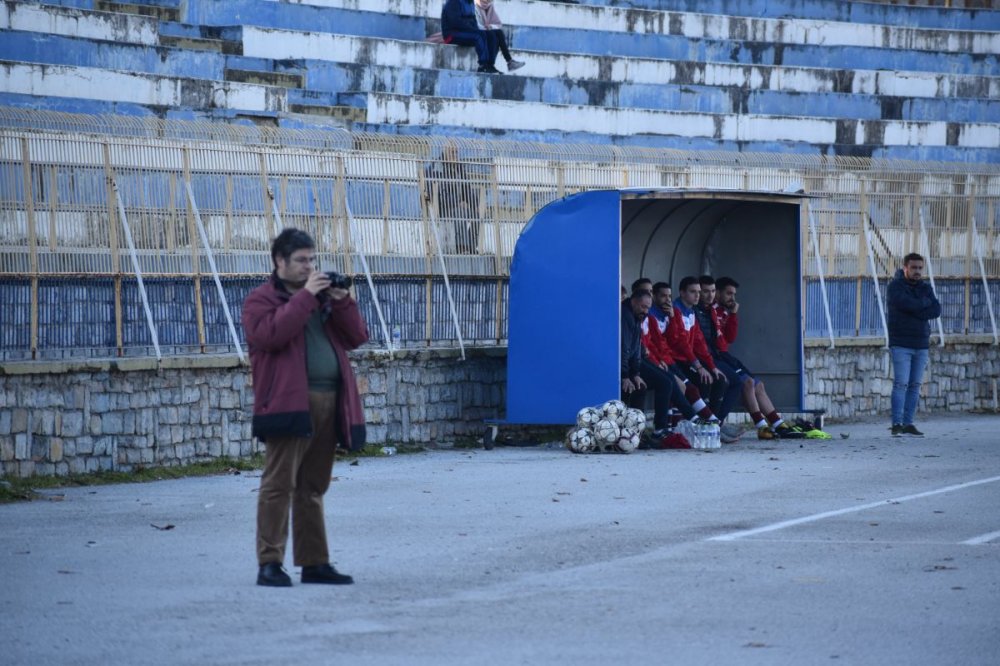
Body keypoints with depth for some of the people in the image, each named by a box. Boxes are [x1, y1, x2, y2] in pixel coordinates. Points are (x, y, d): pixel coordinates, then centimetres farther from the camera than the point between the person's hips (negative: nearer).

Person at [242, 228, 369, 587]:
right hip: (290, 402, -7)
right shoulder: (261, 299, 2)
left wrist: (341, 301, 1)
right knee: (280, 483, -8)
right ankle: (270, 563, -8)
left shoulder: (324, 296, 22)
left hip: (328, 402, 7)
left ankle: (315, 562, 13)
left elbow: (357, 337, 17)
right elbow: (268, 334, -18)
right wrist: (305, 296, -15)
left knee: (313, 487, 10)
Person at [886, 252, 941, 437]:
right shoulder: (895, 287, -3)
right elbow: (907, 304, -20)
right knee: (901, 384, -11)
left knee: (915, 386, 5)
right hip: (901, 344, -6)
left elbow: (936, 310, 1)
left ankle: (908, 424, 8)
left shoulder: (925, 288, 14)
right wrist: (925, 303, -3)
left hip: (921, 345, 6)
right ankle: (897, 424, -13)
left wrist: (916, 311, -12)